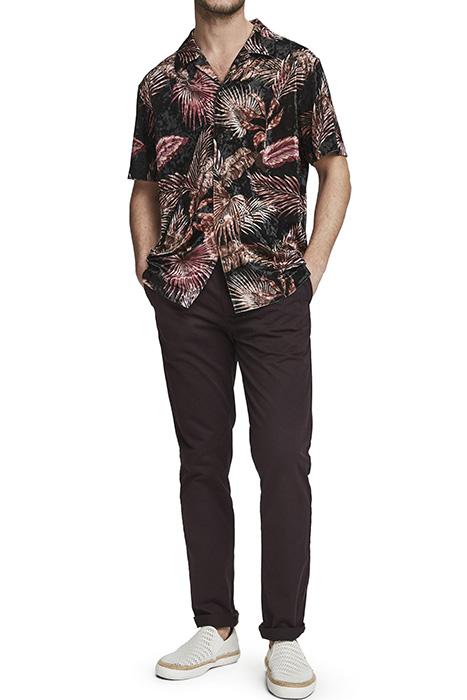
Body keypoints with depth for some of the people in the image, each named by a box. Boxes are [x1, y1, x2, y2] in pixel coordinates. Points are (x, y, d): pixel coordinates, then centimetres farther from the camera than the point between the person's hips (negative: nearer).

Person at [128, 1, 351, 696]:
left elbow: (334, 169, 7)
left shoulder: (296, 65, 6)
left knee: (284, 461, -3)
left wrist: (314, 264, -3)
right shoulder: (160, 83, 13)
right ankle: (216, 628, 19)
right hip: (185, 298, 3)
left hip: (273, 292, -2)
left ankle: (285, 637, 9)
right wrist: (148, 268, 4)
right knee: (202, 459, 8)